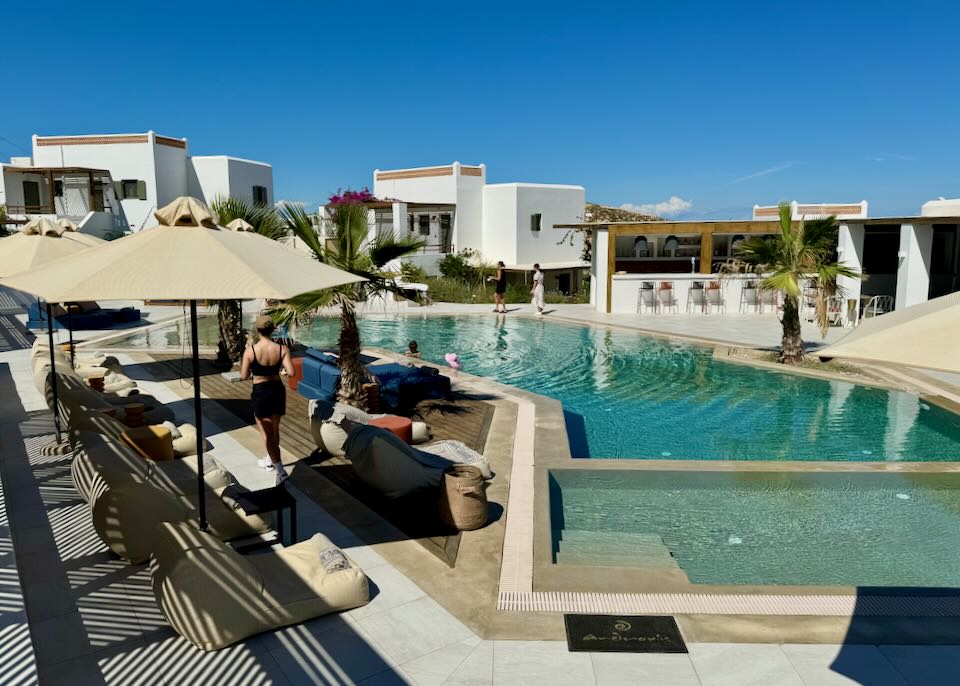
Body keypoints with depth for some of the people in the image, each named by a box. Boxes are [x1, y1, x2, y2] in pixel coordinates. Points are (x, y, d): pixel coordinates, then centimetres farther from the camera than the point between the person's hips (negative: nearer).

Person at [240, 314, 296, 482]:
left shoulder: (250, 350, -17)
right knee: (274, 429, 23)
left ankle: (280, 470, -3)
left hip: (260, 393, -3)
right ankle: (270, 460, 44)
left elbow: (244, 376, -11)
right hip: (278, 390, 4)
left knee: (266, 433, 5)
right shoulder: (282, 349, -11)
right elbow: (291, 372, -15)